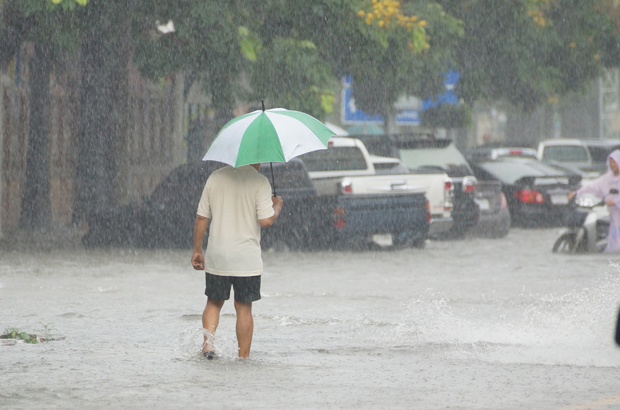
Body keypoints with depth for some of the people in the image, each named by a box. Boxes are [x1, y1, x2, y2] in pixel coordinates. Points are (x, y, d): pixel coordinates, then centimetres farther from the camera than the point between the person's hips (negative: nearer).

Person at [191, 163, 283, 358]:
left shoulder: (215, 177, 4)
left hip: (216, 256, 3)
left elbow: (201, 217, 6)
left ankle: (208, 341, -5)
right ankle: (244, 355, 8)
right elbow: (265, 220, -14)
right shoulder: (260, 182, -8)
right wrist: (277, 207, 8)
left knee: (214, 303, 15)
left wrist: (197, 251, 14)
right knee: (244, 307, 6)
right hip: (247, 259, -3)